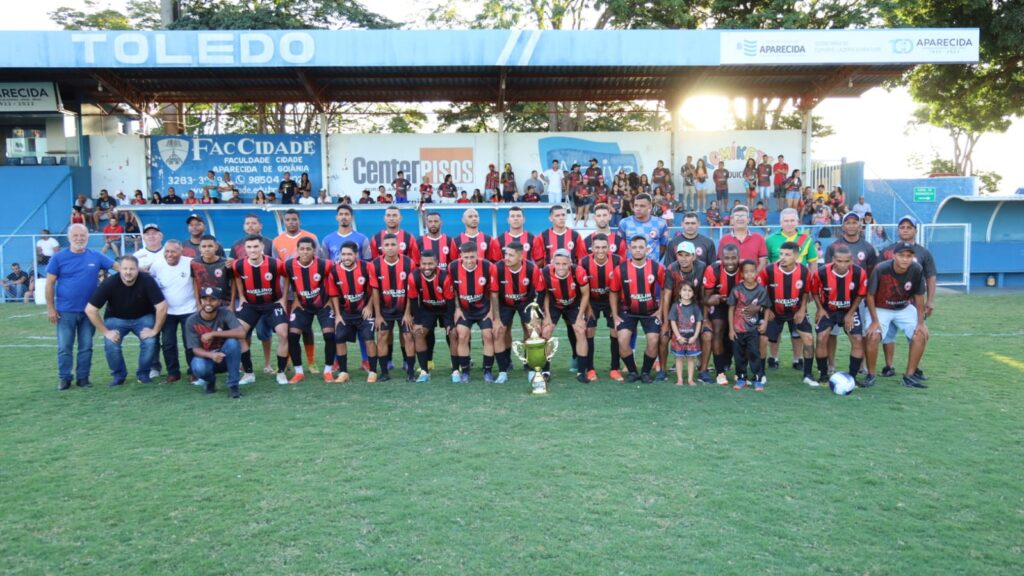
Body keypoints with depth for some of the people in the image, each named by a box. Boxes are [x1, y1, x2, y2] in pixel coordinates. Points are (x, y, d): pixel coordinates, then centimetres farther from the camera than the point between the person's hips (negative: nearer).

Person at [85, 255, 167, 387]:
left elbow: (162, 306, -24)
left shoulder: (147, 281, -27)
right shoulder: (109, 283, -25)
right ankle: (118, 374, 5)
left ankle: (143, 373, 2)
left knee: (150, 341, -24)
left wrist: (155, 330, -21)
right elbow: (90, 310, -20)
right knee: (110, 344, -23)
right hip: (116, 318, 0)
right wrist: (105, 332, -19)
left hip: (143, 317, 0)